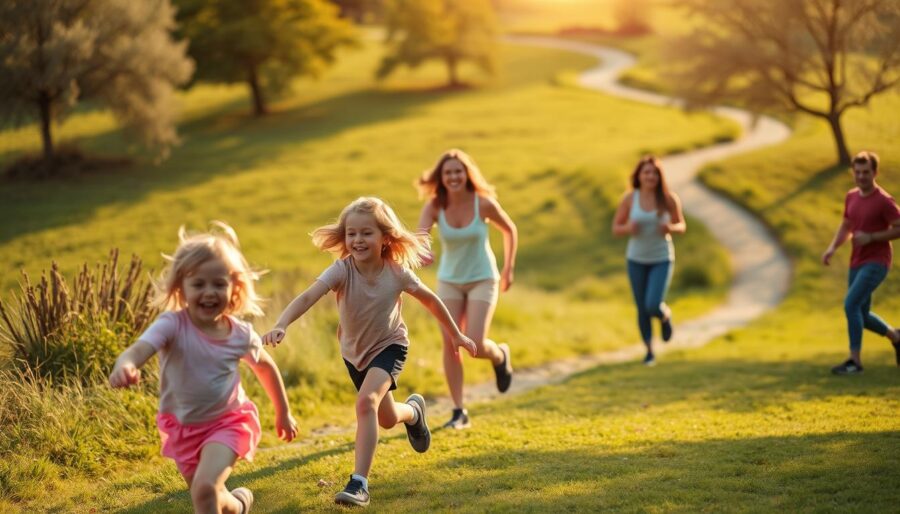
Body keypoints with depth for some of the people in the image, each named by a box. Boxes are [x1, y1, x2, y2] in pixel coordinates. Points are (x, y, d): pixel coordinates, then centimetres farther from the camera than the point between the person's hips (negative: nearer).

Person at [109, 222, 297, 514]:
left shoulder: (241, 334, -13)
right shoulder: (172, 325, -23)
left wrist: (283, 413, 18)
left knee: (205, 488, -25)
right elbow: (139, 349, -42)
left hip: (228, 422, -1)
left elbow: (265, 366, 7)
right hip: (183, 427, 1)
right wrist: (125, 366, -67)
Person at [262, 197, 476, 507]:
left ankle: (359, 483, -27)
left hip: (389, 345, -3)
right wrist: (281, 325, -61)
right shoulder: (342, 270, -27)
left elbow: (429, 299, -5)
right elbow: (307, 297, -42)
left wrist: (455, 334, 5)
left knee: (366, 401, -30)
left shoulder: (397, 272, -23)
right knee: (386, 419, 19)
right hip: (354, 351, 3)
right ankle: (414, 410, 57)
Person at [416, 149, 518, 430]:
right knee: (450, 344, -5)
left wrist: (508, 269, 0)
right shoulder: (434, 206, -14)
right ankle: (459, 412, 5)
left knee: (476, 345, -15)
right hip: (449, 281, 2)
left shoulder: (484, 203, -16)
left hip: (482, 280, -2)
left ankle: (500, 355, 23)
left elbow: (510, 230, 0)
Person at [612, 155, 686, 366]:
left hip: (662, 259, -2)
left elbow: (681, 226, 1)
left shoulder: (669, 198, -12)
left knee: (653, 306, -16)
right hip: (637, 259, 2)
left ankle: (666, 316, 23)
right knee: (642, 309, 7)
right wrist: (628, 228, -25)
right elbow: (616, 228, -2)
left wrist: (670, 228, -23)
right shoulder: (629, 198, -10)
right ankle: (649, 351, 30)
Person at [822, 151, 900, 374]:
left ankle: (855, 360, -12)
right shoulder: (851, 196, 8)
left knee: (851, 304, -19)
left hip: (876, 263, -8)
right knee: (861, 315, 13)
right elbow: (846, 226, 19)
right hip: (857, 263, 8)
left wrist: (871, 237, -20)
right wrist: (832, 248, 2)